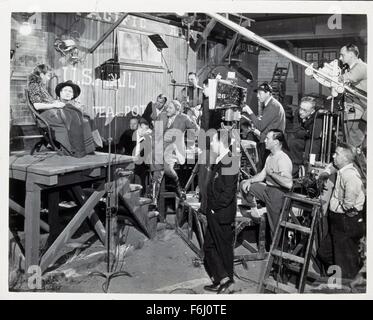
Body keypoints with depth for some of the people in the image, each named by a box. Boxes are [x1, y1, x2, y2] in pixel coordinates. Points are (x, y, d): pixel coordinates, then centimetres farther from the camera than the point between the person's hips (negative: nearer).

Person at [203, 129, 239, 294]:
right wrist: (211, 209, 11)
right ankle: (221, 281, 24)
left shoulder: (228, 164, -21)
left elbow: (228, 194, -24)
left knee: (224, 248, 4)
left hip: (222, 216, -9)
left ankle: (226, 281, 19)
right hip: (214, 215, 9)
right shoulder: (219, 162, 8)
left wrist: (215, 208, -15)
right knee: (209, 246, 14)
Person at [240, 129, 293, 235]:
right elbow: (262, 175, 16)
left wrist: (272, 173, -23)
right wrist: (249, 181, 0)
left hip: (278, 193, -9)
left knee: (275, 227, 0)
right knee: (244, 185, 8)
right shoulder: (270, 156, 11)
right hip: (267, 188, 9)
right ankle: (253, 209, 19)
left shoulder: (283, 159, -22)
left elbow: (289, 184, -33)